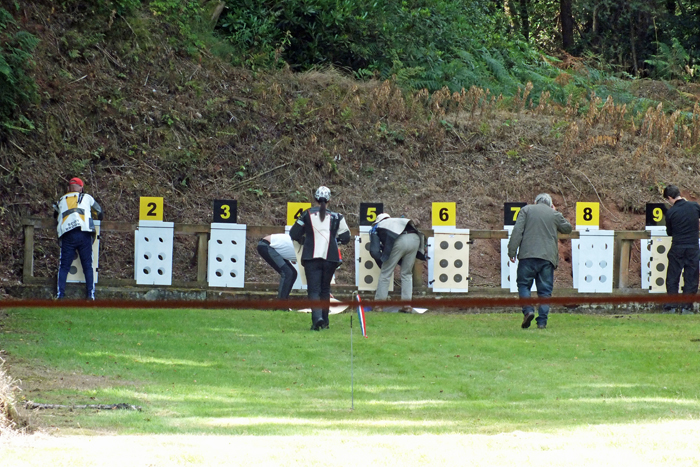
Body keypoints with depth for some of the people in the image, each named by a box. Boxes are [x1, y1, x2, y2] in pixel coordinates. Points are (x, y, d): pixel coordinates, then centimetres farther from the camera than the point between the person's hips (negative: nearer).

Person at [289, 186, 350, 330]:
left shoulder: (307, 214, 3)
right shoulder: (336, 216, 5)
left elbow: (294, 234, 7)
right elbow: (345, 237, 6)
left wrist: (303, 240, 27)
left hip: (311, 258, -2)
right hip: (330, 258, 2)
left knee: (314, 289, -4)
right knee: (325, 289, 17)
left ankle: (317, 318, -26)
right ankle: (324, 321, 18)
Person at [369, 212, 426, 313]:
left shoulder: (376, 228, 27)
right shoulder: (397, 221, 41)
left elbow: (374, 251, 14)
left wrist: (383, 263, 27)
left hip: (399, 241, -4)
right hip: (415, 239, 4)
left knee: (386, 273, 9)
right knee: (407, 274, 19)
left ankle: (378, 304, 10)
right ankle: (407, 305, 14)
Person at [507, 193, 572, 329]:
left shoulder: (526, 210, 8)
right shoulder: (554, 214, 11)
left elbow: (517, 231, -2)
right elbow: (567, 228, 27)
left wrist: (512, 251, -2)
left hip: (528, 255, -1)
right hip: (548, 257, 1)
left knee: (523, 284, 8)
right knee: (545, 290, 5)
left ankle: (528, 310, -15)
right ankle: (542, 321, -2)